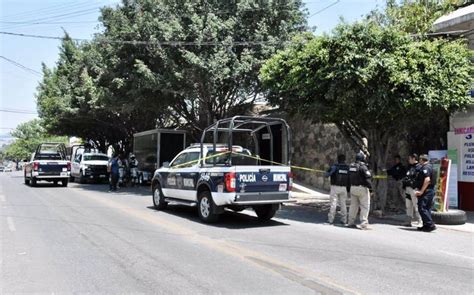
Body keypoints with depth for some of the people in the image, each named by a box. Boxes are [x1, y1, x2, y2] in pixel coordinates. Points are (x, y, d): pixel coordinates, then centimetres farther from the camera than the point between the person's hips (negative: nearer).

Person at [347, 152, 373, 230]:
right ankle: (364, 223, -5)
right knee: (365, 206, -1)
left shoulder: (351, 166, 9)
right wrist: (370, 188, -13)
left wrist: (349, 188, 20)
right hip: (362, 188, -7)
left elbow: (348, 178, 14)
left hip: (353, 188, 7)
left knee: (353, 205, 13)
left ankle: (351, 222, 16)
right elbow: (368, 178, -17)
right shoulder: (362, 166, -14)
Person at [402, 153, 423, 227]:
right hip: (408, 188, 9)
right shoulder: (410, 167, 20)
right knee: (408, 206, 11)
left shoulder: (419, 167, -9)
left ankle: (420, 222, -2)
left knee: (416, 206, -8)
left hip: (414, 189, -9)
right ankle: (408, 221, 17)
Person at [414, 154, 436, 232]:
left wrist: (421, 191, -22)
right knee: (427, 209, 13)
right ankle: (426, 225, 18)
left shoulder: (425, 167, -14)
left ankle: (431, 225, -11)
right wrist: (419, 190, 21)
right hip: (430, 191, 11)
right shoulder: (429, 166, 19)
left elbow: (427, 180, -26)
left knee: (422, 208, -10)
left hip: (426, 191, -11)